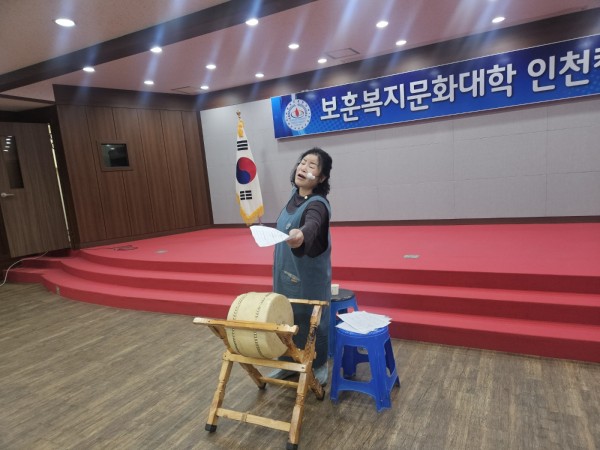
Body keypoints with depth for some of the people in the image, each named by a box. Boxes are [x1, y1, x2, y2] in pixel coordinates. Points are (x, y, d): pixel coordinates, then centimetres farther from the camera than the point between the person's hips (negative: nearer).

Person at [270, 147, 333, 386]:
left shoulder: (317, 204, -25)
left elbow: (311, 225, -49)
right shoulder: (295, 194, 0)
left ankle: (319, 366, 30)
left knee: (311, 321, 8)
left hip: (309, 276, -7)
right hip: (286, 273, 8)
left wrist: (301, 235, -68)